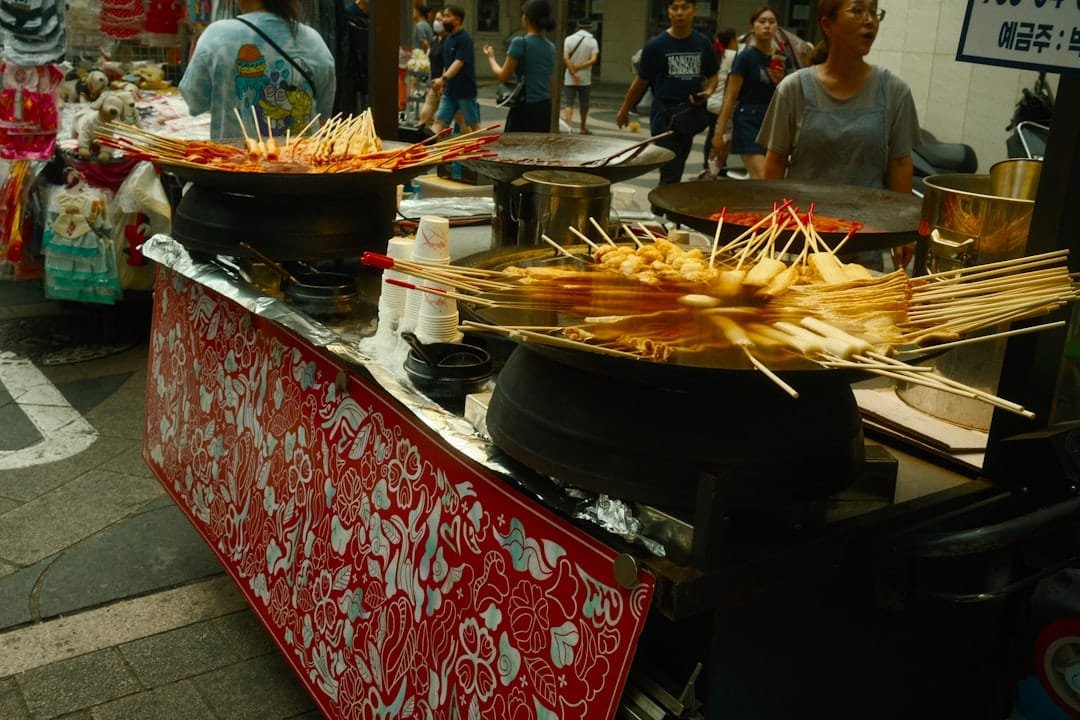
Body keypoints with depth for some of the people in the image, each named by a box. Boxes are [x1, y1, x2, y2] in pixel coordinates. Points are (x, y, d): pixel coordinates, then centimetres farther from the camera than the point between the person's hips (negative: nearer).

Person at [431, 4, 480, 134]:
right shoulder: (448, 38, 11)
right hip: (450, 90, 8)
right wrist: (443, 84, 19)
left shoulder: (465, 39, -15)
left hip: (466, 90, -8)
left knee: (473, 125, 4)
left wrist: (444, 78, -39)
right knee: (439, 121, -1)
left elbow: (459, 62, -27)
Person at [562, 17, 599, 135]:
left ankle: (568, 124, -22)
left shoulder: (569, 39, -2)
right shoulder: (592, 41, -3)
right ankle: (583, 128, 25)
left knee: (568, 103, -1)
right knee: (584, 104, 14)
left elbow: (565, 58, -13)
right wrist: (579, 67, -12)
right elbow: (593, 60, -15)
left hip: (569, 78, -1)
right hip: (585, 79, 1)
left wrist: (573, 72, -13)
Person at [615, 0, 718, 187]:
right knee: (670, 175, -10)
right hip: (664, 117, -4)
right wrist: (624, 111, 13)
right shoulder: (656, 45, -5)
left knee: (675, 172, 9)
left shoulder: (703, 43, 5)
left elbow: (712, 76, 17)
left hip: (690, 117, 4)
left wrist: (708, 91, -5)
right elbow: (641, 82, 5)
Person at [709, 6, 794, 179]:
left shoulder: (783, 59, 10)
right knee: (762, 178, -19)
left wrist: (780, 82, -9)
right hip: (748, 121, -6)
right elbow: (731, 97, -8)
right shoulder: (746, 56, -6)